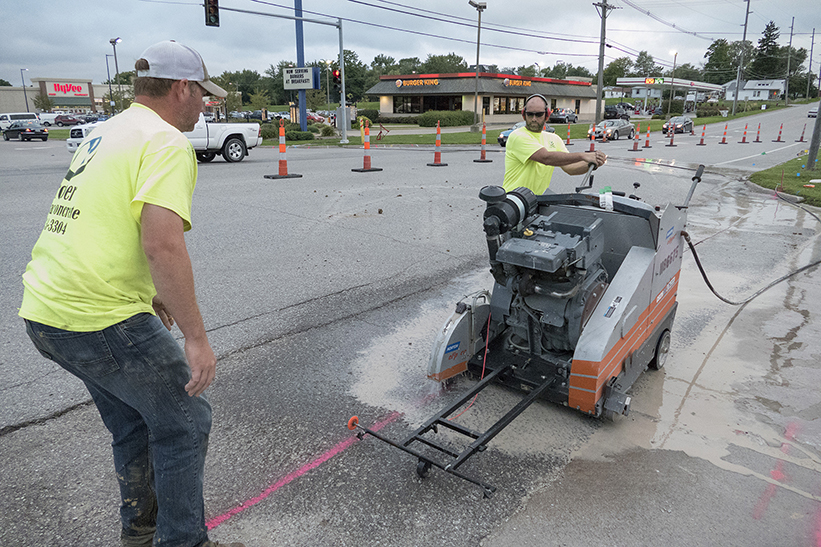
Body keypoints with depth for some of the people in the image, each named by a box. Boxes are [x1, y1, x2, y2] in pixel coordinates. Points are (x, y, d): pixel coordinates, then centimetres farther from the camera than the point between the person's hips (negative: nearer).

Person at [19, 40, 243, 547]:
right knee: (184, 420, 7)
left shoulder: (105, 134, 18)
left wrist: (147, 292, 30)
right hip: (100, 320, -10)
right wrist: (196, 337, -22)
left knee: (134, 421, 24)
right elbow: (162, 244, -27)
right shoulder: (167, 144, -13)